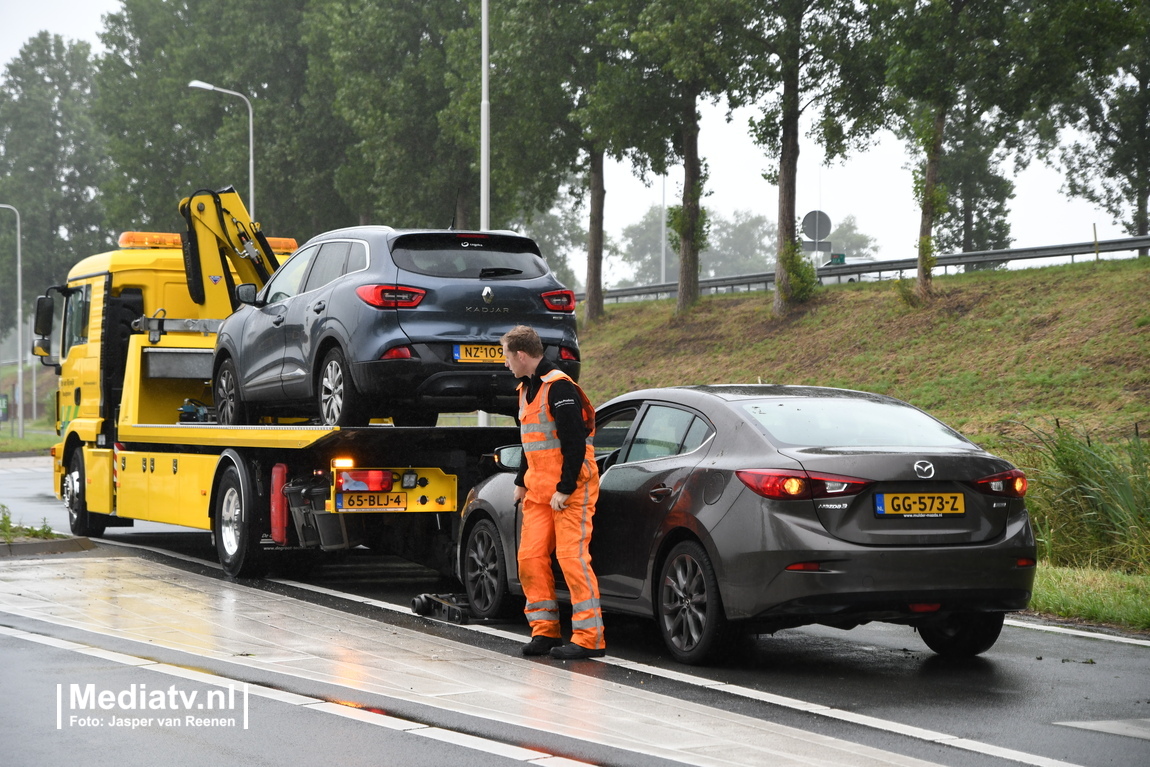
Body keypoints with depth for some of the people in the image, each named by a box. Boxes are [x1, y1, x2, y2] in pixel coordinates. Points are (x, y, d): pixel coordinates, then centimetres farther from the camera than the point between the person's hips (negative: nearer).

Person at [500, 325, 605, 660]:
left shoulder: (559, 387, -15)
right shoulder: (527, 389, 16)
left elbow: (574, 442, -20)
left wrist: (565, 489, -20)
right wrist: (521, 481, 24)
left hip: (571, 488, -9)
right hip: (539, 489, 9)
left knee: (571, 556, -11)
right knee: (530, 556, 5)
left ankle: (590, 637, -9)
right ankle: (545, 630, 13)